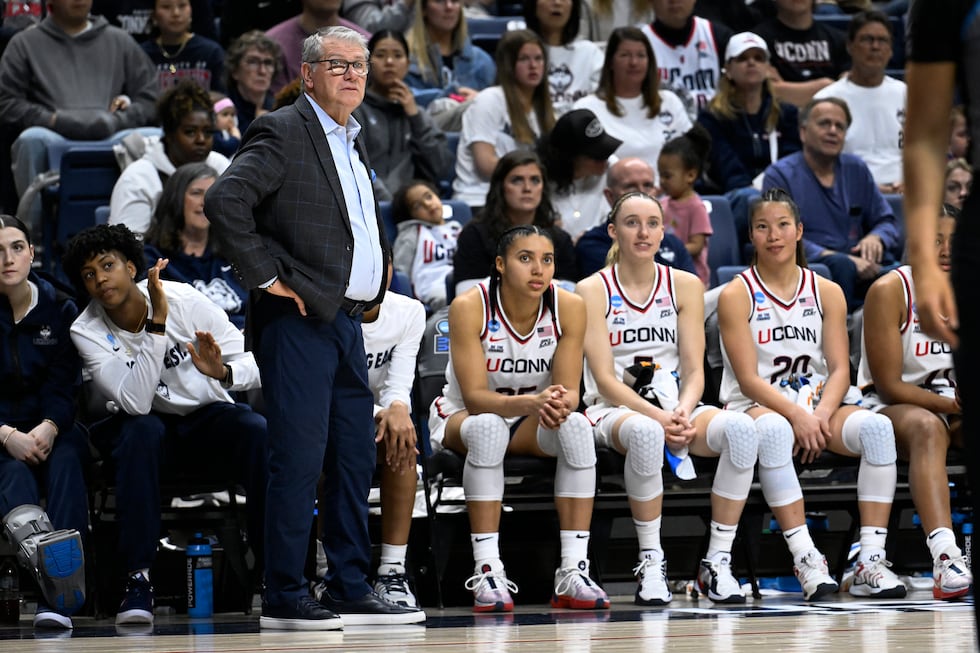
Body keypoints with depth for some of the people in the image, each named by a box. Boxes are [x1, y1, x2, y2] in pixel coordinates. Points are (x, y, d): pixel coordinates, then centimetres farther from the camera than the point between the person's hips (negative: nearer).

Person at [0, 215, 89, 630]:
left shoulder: (59, 309, 5)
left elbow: (63, 386, -1)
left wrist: (47, 428, -22)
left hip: (50, 428, 2)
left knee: (66, 460, -31)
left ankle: (57, 599, -47)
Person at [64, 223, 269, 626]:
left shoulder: (184, 300, -15)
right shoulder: (86, 332, -14)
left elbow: (255, 366, -12)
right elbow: (136, 403, -28)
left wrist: (224, 372, -36)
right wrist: (157, 324, -33)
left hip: (206, 418, 1)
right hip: (144, 426, 0)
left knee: (260, 434, -31)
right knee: (141, 432, -36)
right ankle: (138, 579, -34)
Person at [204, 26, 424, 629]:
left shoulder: (354, 144, 19)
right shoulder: (284, 133, -8)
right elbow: (224, 201, -20)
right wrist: (267, 277, -17)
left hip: (347, 323, 9)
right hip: (299, 321, -9)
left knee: (355, 461, 9)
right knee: (299, 459, -8)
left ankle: (350, 590, 14)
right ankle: (284, 597, -5)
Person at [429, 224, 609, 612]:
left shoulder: (568, 307, -14)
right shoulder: (470, 307, -22)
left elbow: (569, 390, -14)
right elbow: (474, 396, -26)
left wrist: (560, 404, -40)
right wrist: (531, 402, -45)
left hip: (531, 424, 3)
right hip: (462, 419, -3)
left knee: (577, 427, -30)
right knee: (487, 427, -37)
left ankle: (573, 572, -31)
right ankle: (487, 573, -38)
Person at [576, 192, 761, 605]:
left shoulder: (685, 286, 10)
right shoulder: (593, 290, 0)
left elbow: (694, 370, 6)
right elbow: (604, 378, -8)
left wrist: (683, 412, -16)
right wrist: (655, 416, -22)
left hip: (677, 411, 4)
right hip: (615, 412, -3)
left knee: (740, 427, -29)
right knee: (645, 432, -41)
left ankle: (717, 562, -22)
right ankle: (650, 562, -27)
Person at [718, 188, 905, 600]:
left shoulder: (827, 292, 11)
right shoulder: (737, 295, 0)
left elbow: (840, 369, 4)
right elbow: (749, 379, -8)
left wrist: (821, 415, -17)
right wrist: (797, 416, -23)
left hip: (819, 402, 4)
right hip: (757, 407, -4)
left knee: (877, 426, -28)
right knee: (772, 429, -41)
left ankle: (871, 561, -31)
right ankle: (805, 559, -42)